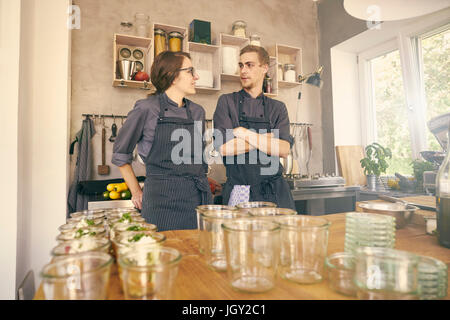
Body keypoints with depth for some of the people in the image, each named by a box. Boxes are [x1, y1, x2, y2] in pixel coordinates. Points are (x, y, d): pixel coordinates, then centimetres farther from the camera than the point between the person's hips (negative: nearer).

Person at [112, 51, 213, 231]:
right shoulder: (146, 109, -5)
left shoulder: (197, 112, 11)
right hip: (163, 200, -4)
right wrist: (136, 192, 7)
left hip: (200, 197, 5)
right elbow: (120, 154, 5)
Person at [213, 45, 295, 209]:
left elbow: (284, 150, -6)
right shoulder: (227, 102, 3)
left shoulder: (278, 108, 9)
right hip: (239, 193, -2)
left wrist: (244, 133, -11)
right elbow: (224, 147, -11)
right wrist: (266, 140, -5)